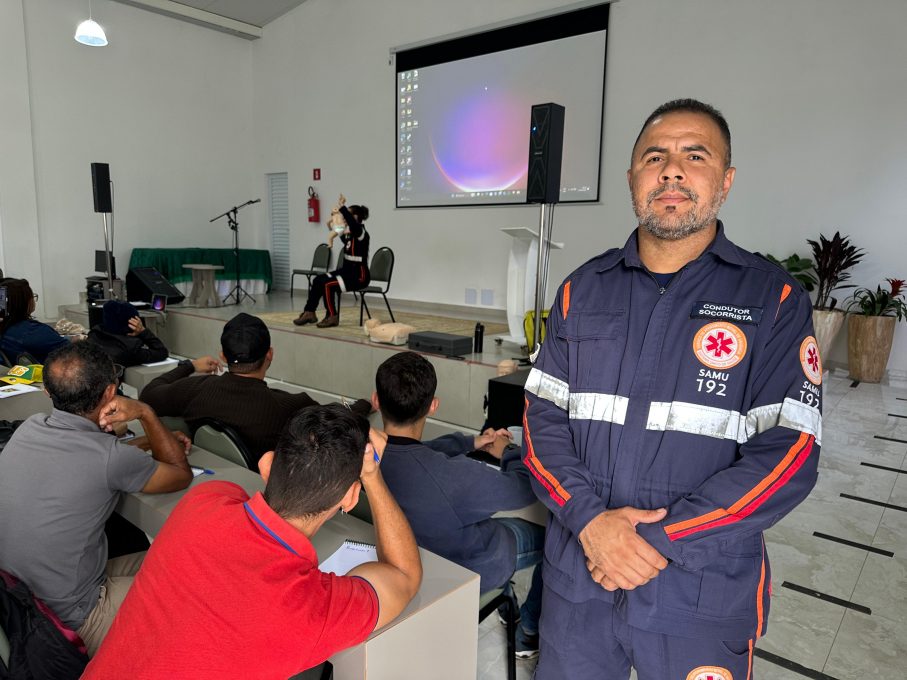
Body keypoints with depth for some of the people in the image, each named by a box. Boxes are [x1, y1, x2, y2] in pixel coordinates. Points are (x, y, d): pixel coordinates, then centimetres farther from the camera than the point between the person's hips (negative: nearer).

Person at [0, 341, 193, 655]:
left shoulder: (27, 429, -6)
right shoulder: (109, 457, -28)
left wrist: (161, 441, 9)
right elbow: (182, 475, -8)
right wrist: (146, 413, -8)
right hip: (71, 621, -7)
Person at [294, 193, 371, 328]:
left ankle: (332, 317, -7)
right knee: (318, 280, -1)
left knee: (328, 284, -23)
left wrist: (342, 207, -40)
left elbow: (353, 224, -39)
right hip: (347, 271, 9)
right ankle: (309, 312, 4)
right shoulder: (350, 234, 10)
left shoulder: (361, 233, -16)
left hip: (359, 276, -9)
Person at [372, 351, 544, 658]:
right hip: (473, 568, -6)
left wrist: (471, 442, 8)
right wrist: (508, 451, -4)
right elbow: (525, 489, -23)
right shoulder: (453, 477, -43)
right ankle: (529, 634, 34)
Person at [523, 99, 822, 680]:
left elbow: (788, 453, -11)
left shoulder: (773, 300, -5)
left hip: (704, 594, -2)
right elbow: (543, 415, 0)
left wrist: (659, 538, -17)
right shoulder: (584, 290, 3)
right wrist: (588, 518, -15)